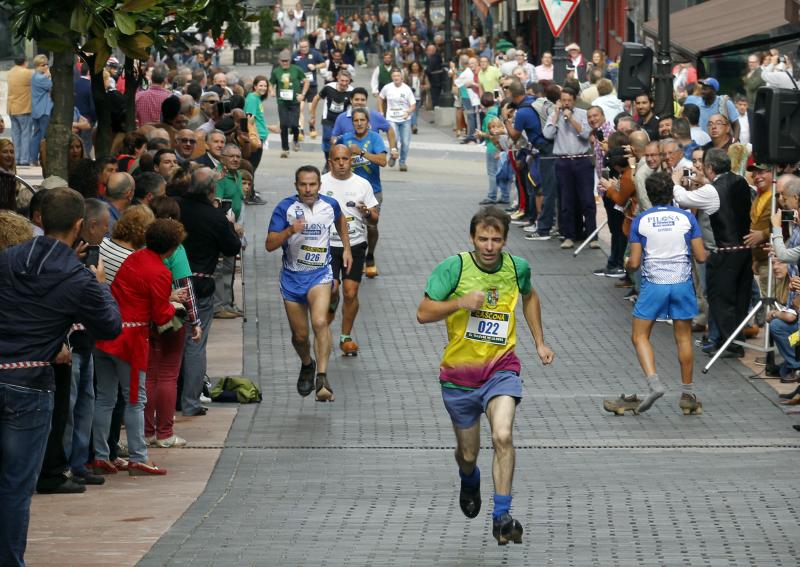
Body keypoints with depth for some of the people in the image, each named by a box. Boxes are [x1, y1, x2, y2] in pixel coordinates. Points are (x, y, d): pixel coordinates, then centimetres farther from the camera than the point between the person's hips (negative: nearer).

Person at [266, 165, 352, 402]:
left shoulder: (330, 205, -3)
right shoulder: (285, 208, -11)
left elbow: (340, 220, 22)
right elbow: (269, 245, -14)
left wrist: (346, 248, 19)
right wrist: (290, 231, -30)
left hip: (320, 274, -1)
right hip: (292, 276, 1)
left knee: (320, 322, -26)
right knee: (299, 334, 10)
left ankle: (322, 378, -29)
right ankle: (307, 365, 42)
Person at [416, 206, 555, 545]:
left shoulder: (518, 267, -3)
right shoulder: (454, 268, -12)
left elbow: (529, 296, 21)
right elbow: (423, 313, -12)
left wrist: (539, 342, 19)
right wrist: (460, 302, -27)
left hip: (501, 368, 0)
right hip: (459, 373, 0)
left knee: (502, 436, -24)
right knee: (468, 452, 12)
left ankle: (502, 517, -19)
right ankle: (469, 480, 50)